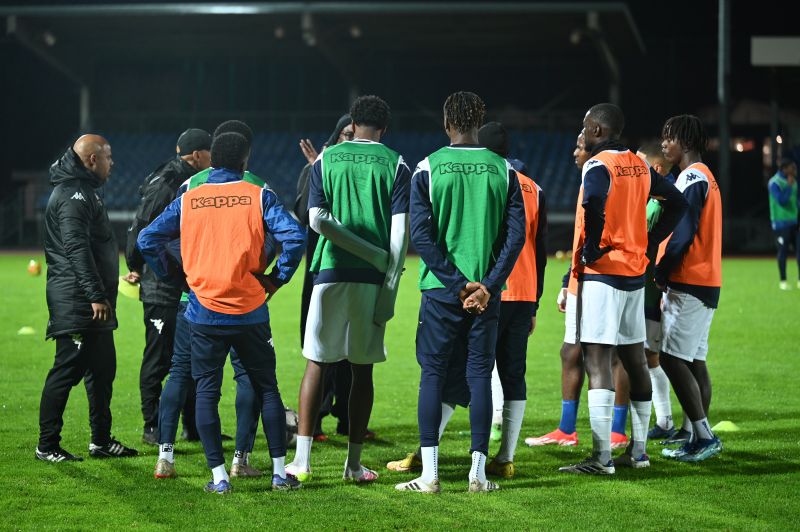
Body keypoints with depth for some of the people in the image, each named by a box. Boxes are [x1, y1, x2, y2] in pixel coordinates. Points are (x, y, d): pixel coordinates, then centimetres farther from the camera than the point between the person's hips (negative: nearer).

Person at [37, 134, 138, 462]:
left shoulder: (83, 191, 20)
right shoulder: (74, 195, -15)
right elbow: (76, 247, -24)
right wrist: (96, 294, -27)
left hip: (90, 302, 11)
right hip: (76, 303, -11)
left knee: (102, 369, 14)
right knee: (67, 370, -6)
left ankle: (101, 440, 21)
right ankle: (47, 445, -1)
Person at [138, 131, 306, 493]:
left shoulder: (188, 201, 5)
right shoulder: (258, 196, -1)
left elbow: (147, 240, 3)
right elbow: (294, 236, -13)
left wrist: (171, 276, 14)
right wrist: (277, 278, -1)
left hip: (204, 312, 0)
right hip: (250, 312, 0)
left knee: (206, 392, 6)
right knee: (266, 388, 11)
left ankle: (219, 476, 1)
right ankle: (280, 472, 11)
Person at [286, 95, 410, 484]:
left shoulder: (326, 159, 6)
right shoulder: (395, 165, 3)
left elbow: (317, 220, -5)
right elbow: (400, 231, -5)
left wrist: (375, 257, -6)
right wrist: (389, 291, -4)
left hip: (330, 274, 0)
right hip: (372, 280, 0)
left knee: (317, 364, 5)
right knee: (362, 369, 7)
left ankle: (302, 460, 1)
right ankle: (353, 463, 9)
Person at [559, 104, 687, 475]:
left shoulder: (599, 166, -13)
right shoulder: (638, 165, 11)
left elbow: (594, 206, -33)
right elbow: (677, 203, 19)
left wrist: (591, 251, -19)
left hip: (602, 273, -8)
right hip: (635, 272, 8)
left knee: (597, 360, -9)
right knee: (634, 358, 14)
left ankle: (601, 458, -13)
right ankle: (638, 450, 21)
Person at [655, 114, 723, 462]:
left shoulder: (692, 177, -12)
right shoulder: (703, 177, 20)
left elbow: (682, 234, -18)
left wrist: (660, 274, -11)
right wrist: (666, 277, 14)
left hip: (688, 285, -10)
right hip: (704, 284, 10)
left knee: (673, 359, -11)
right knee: (694, 360, 9)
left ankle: (704, 436, -13)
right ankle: (701, 438, 10)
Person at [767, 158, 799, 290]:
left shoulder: (793, 181, 12)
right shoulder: (775, 183, -11)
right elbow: (781, 200, -20)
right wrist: (789, 186, -21)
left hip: (794, 221, 6)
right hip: (782, 223, -6)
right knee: (783, 251, -1)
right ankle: (783, 281, 8)